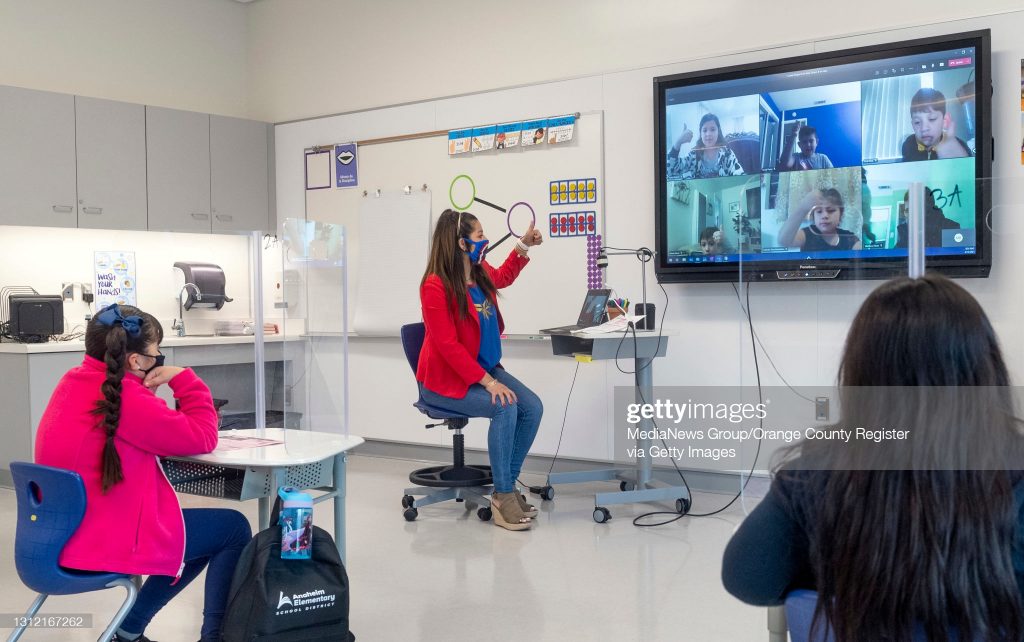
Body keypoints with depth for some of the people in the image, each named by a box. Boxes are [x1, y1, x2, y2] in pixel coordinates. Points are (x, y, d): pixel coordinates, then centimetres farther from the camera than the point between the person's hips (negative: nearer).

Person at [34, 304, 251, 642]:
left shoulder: (73, 382, 5)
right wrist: (184, 378, -8)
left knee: (211, 531, 23)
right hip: (104, 544, -9)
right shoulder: (127, 399, -23)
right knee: (234, 528, 3)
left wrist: (148, 389, 2)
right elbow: (201, 438, -15)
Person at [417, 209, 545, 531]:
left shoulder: (481, 273, 2)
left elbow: (502, 278, 30)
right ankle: (503, 496, -16)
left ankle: (508, 484, -1)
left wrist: (524, 245, 20)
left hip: (484, 368, 8)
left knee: (532, 407, -12)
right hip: (445, 380, -8)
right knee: (505, 408, -28)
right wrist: (487, 381, -26)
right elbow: (448, 345, -24)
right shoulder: (436, 286, -22)